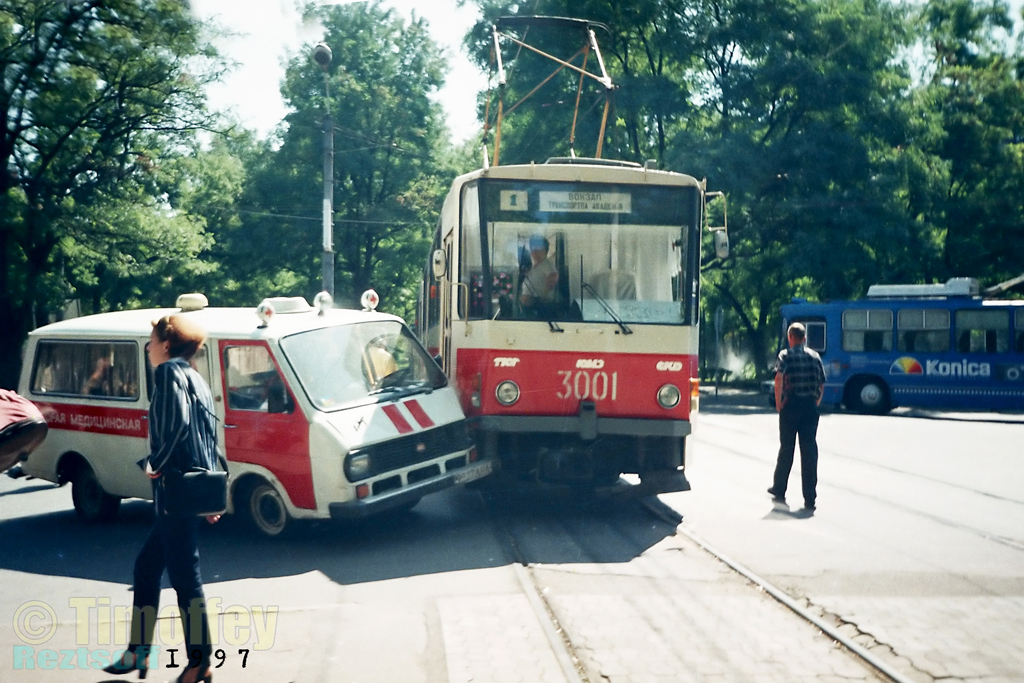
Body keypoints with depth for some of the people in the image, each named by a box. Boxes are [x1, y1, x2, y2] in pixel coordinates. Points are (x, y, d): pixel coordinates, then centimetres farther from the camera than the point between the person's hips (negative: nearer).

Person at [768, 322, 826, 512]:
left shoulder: (785, 355, -3)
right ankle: (810, 499, -4)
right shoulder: (815, 356, 9)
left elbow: (779, 378, -18)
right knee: (809, 451, 1)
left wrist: (778, 403, -10)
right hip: (810, 407, 2)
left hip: (791, 405, -2)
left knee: (786, 448, 10)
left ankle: (779, 490, 24)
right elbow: (822, 384, 9)